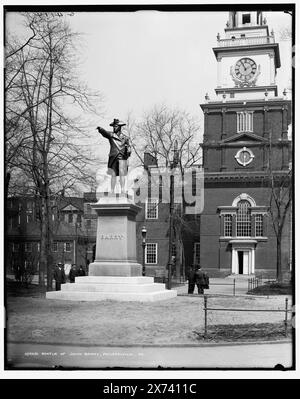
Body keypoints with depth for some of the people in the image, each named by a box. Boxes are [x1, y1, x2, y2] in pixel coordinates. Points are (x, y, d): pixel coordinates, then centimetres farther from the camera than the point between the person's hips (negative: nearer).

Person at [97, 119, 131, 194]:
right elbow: (104, 132, -13)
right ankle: (112, 191, 6)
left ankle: (123, 190, -15)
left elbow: (128, 147, 13)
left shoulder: (125, 137, 11)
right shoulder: (111, 135, 7)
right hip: (113, 157, 1)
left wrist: (128, 151, -10)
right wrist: (100, 129, -35)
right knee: (113, 175, 2)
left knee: (122, 174, -13)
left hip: (122, 157, 0)